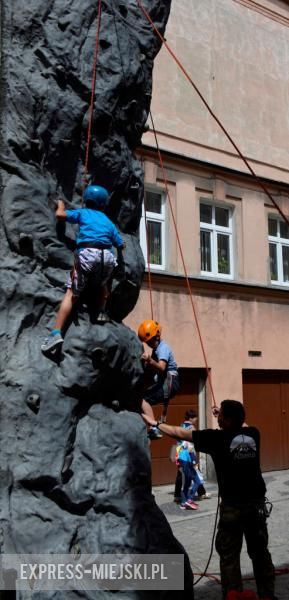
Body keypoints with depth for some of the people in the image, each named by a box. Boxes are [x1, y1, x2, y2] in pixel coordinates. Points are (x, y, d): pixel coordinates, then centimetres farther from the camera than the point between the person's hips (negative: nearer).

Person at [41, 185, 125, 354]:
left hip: (87, 254, -2)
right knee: (103, 284, 37)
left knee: (71, 293, -2)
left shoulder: (83, 212, 21)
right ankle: (102, 313, 32)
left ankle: (56, 333, -12)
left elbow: (60, 214, 15)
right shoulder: (108, 221, 29)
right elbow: (121, 245, 28)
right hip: (107, 256, 3)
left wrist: (61, 205, 37)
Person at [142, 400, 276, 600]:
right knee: (260, 551, 17)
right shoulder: (253, 434, -1)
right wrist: (224, 414, 32)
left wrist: (155, 423, 6)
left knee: (229, 555, 7)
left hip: (233, 506, -5)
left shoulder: (217, 437, -13)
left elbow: (180, 433, -5)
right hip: (257, 502, 5)